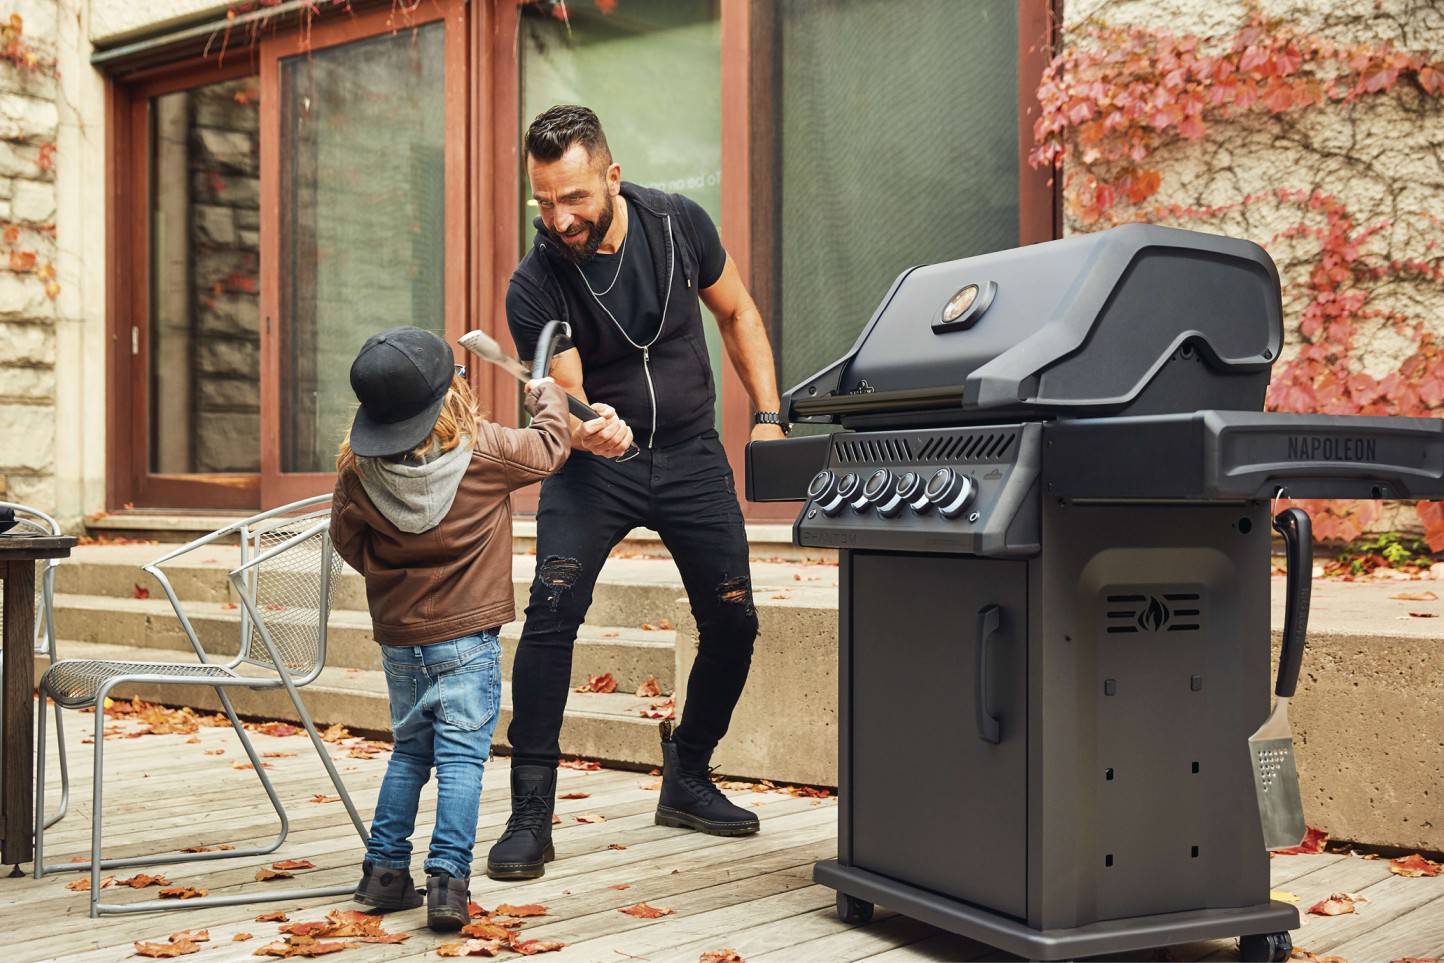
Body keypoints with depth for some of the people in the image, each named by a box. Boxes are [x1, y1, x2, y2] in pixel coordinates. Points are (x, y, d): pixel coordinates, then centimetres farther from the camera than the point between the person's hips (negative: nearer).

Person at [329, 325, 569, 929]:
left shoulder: (358, 470, -6)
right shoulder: (485, 451, -12)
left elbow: (348, 540, 6)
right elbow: (550, 448, 4)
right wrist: (547, 398, 23)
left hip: (397, 636, 4)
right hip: (466, 636, -4)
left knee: (410, 750, 19)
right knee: (461, 756, -1)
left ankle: (384, 869, 21)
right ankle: (448, 878, -7)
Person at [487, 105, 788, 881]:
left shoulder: (679, 225, -9)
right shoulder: (535, 286, -16)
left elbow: (737, 314, 6)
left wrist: (768, 418, -1)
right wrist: (587, 430, -42)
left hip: (691, 453, 3)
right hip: (595, 464, -2)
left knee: (732, 621, 1)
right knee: (550, 613, -21)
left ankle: (686, 780, 24)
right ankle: (531, 813, -11)